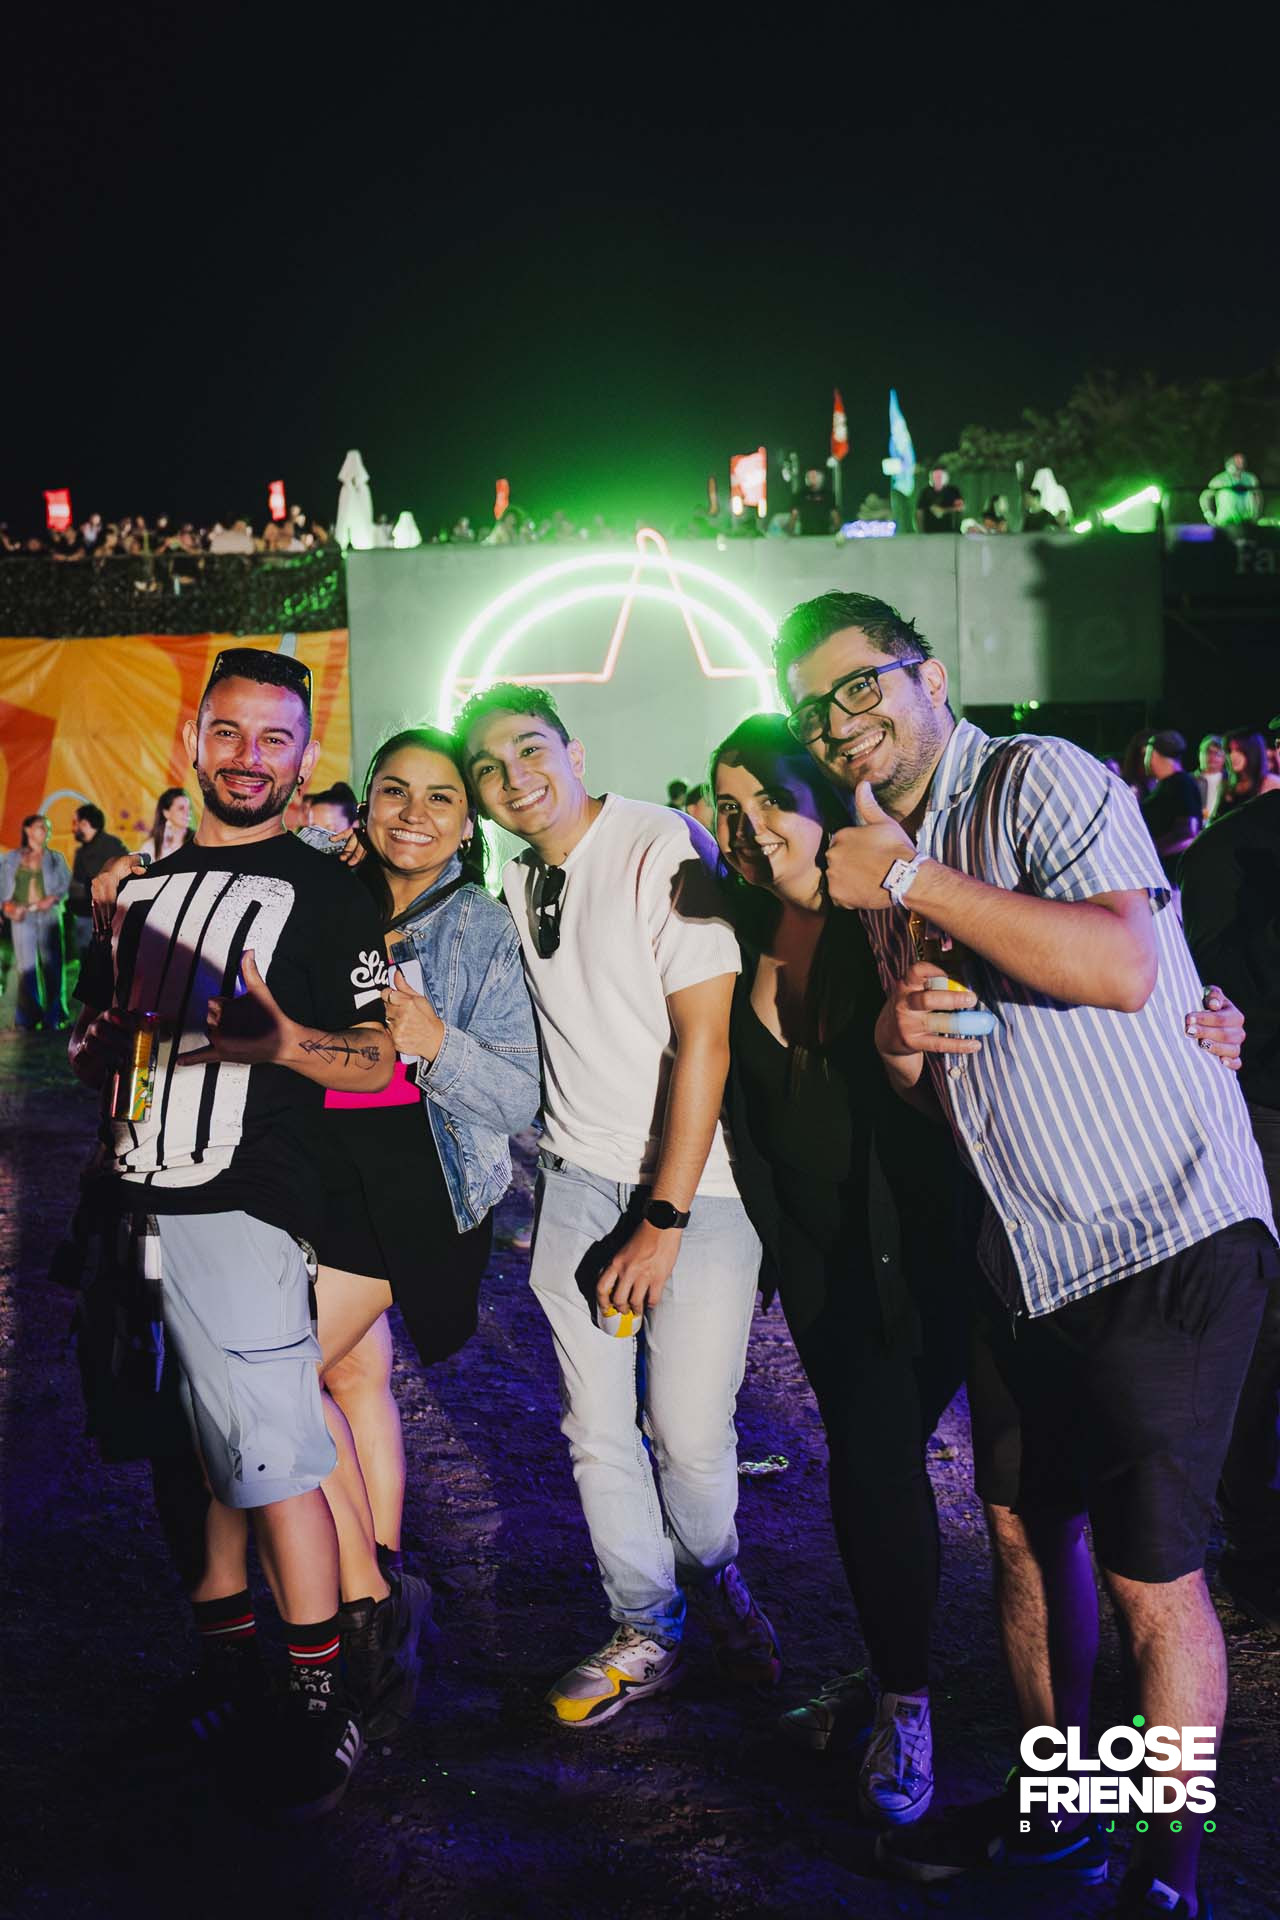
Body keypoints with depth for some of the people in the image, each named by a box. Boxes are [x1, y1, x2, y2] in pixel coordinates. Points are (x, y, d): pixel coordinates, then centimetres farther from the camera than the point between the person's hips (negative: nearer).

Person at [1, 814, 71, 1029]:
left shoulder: (55, 857, 12)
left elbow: (66, 883, 3)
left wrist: (53, 898, -13)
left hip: (49, 916, 0)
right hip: (22, 918, 0)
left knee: (51, 965, -2)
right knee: (26, 967, -2)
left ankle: (53, 1016, 3)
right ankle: (29, 1017, 4)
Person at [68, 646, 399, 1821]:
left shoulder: (325, 894, -2)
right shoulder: (143, 885, 15)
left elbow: (379, 1061, -5)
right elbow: (92, 1039, 22)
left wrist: (282, 1041, -24)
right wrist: (105, 1046, -2)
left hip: (239, 1207, -6)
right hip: (137, 1200, 6)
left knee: (272, 1454, -5)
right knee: (206, 1431, 15)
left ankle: (323, 1698, 5)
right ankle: (221, 1612, 32)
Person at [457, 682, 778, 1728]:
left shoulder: (662, 846, -13)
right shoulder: (517, 882, 10)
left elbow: (704, 1040, -16)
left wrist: (664, 1218, -17)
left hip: (696, 1180, -5)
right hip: (578, 1177, 5)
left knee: (690, 1430, -2)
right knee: (598, 1427, 6)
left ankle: (712, 1576, 29)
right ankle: (647, 1635, 25)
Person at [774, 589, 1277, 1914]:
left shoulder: (1039, 781, -12)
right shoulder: (886, 858, 13)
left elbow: (1123, 968, -29)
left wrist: (910, 880, -23)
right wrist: (894, 1038, -4)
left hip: (1167, 1235, -8)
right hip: (1023, 1248, 8)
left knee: (1150, 1577, -1)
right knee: (1024, 1531, 17)